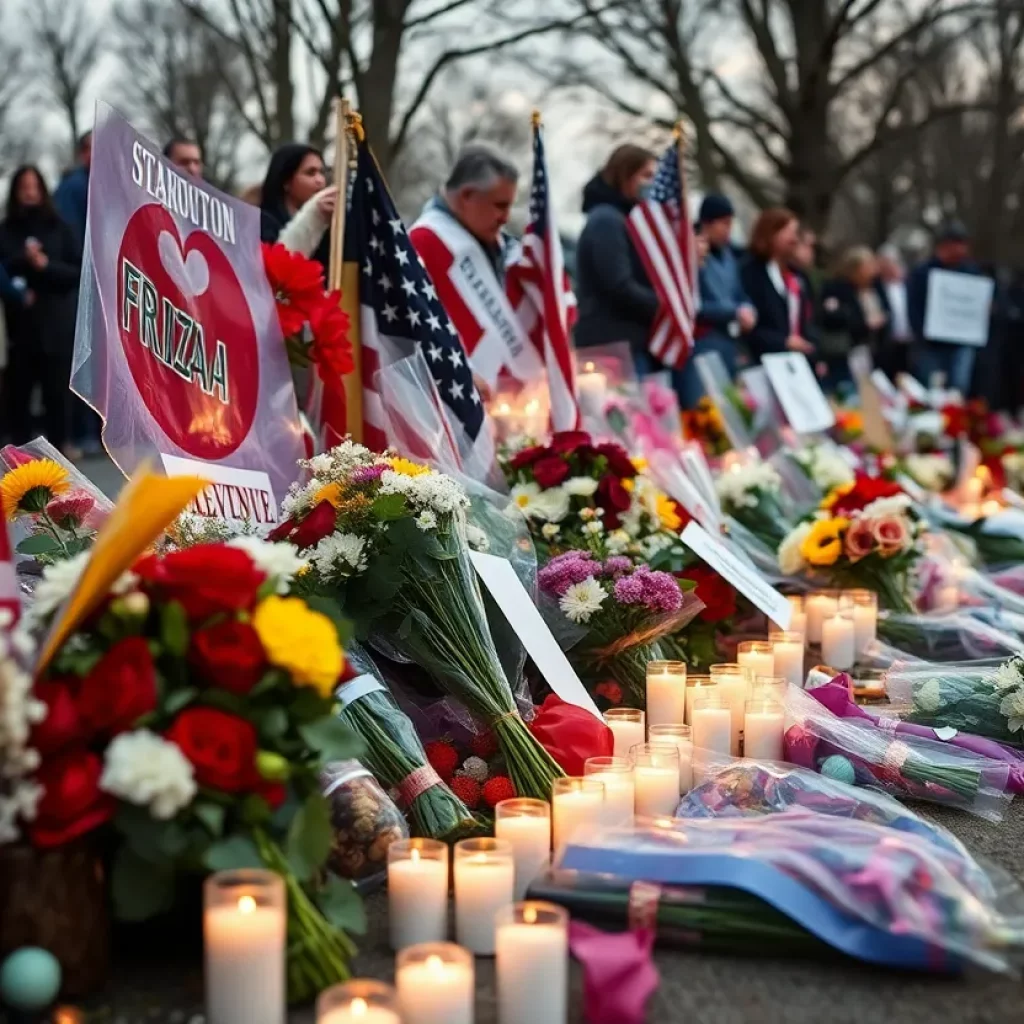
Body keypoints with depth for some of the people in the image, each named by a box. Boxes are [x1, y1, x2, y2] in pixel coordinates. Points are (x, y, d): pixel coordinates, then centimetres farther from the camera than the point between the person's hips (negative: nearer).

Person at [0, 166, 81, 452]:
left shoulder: (59, 228, 6)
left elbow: (79, 271, 2)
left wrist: (47, 265, -13)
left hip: (57, 323, -1)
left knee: (57, 388, -2)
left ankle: (58, 446, 7)